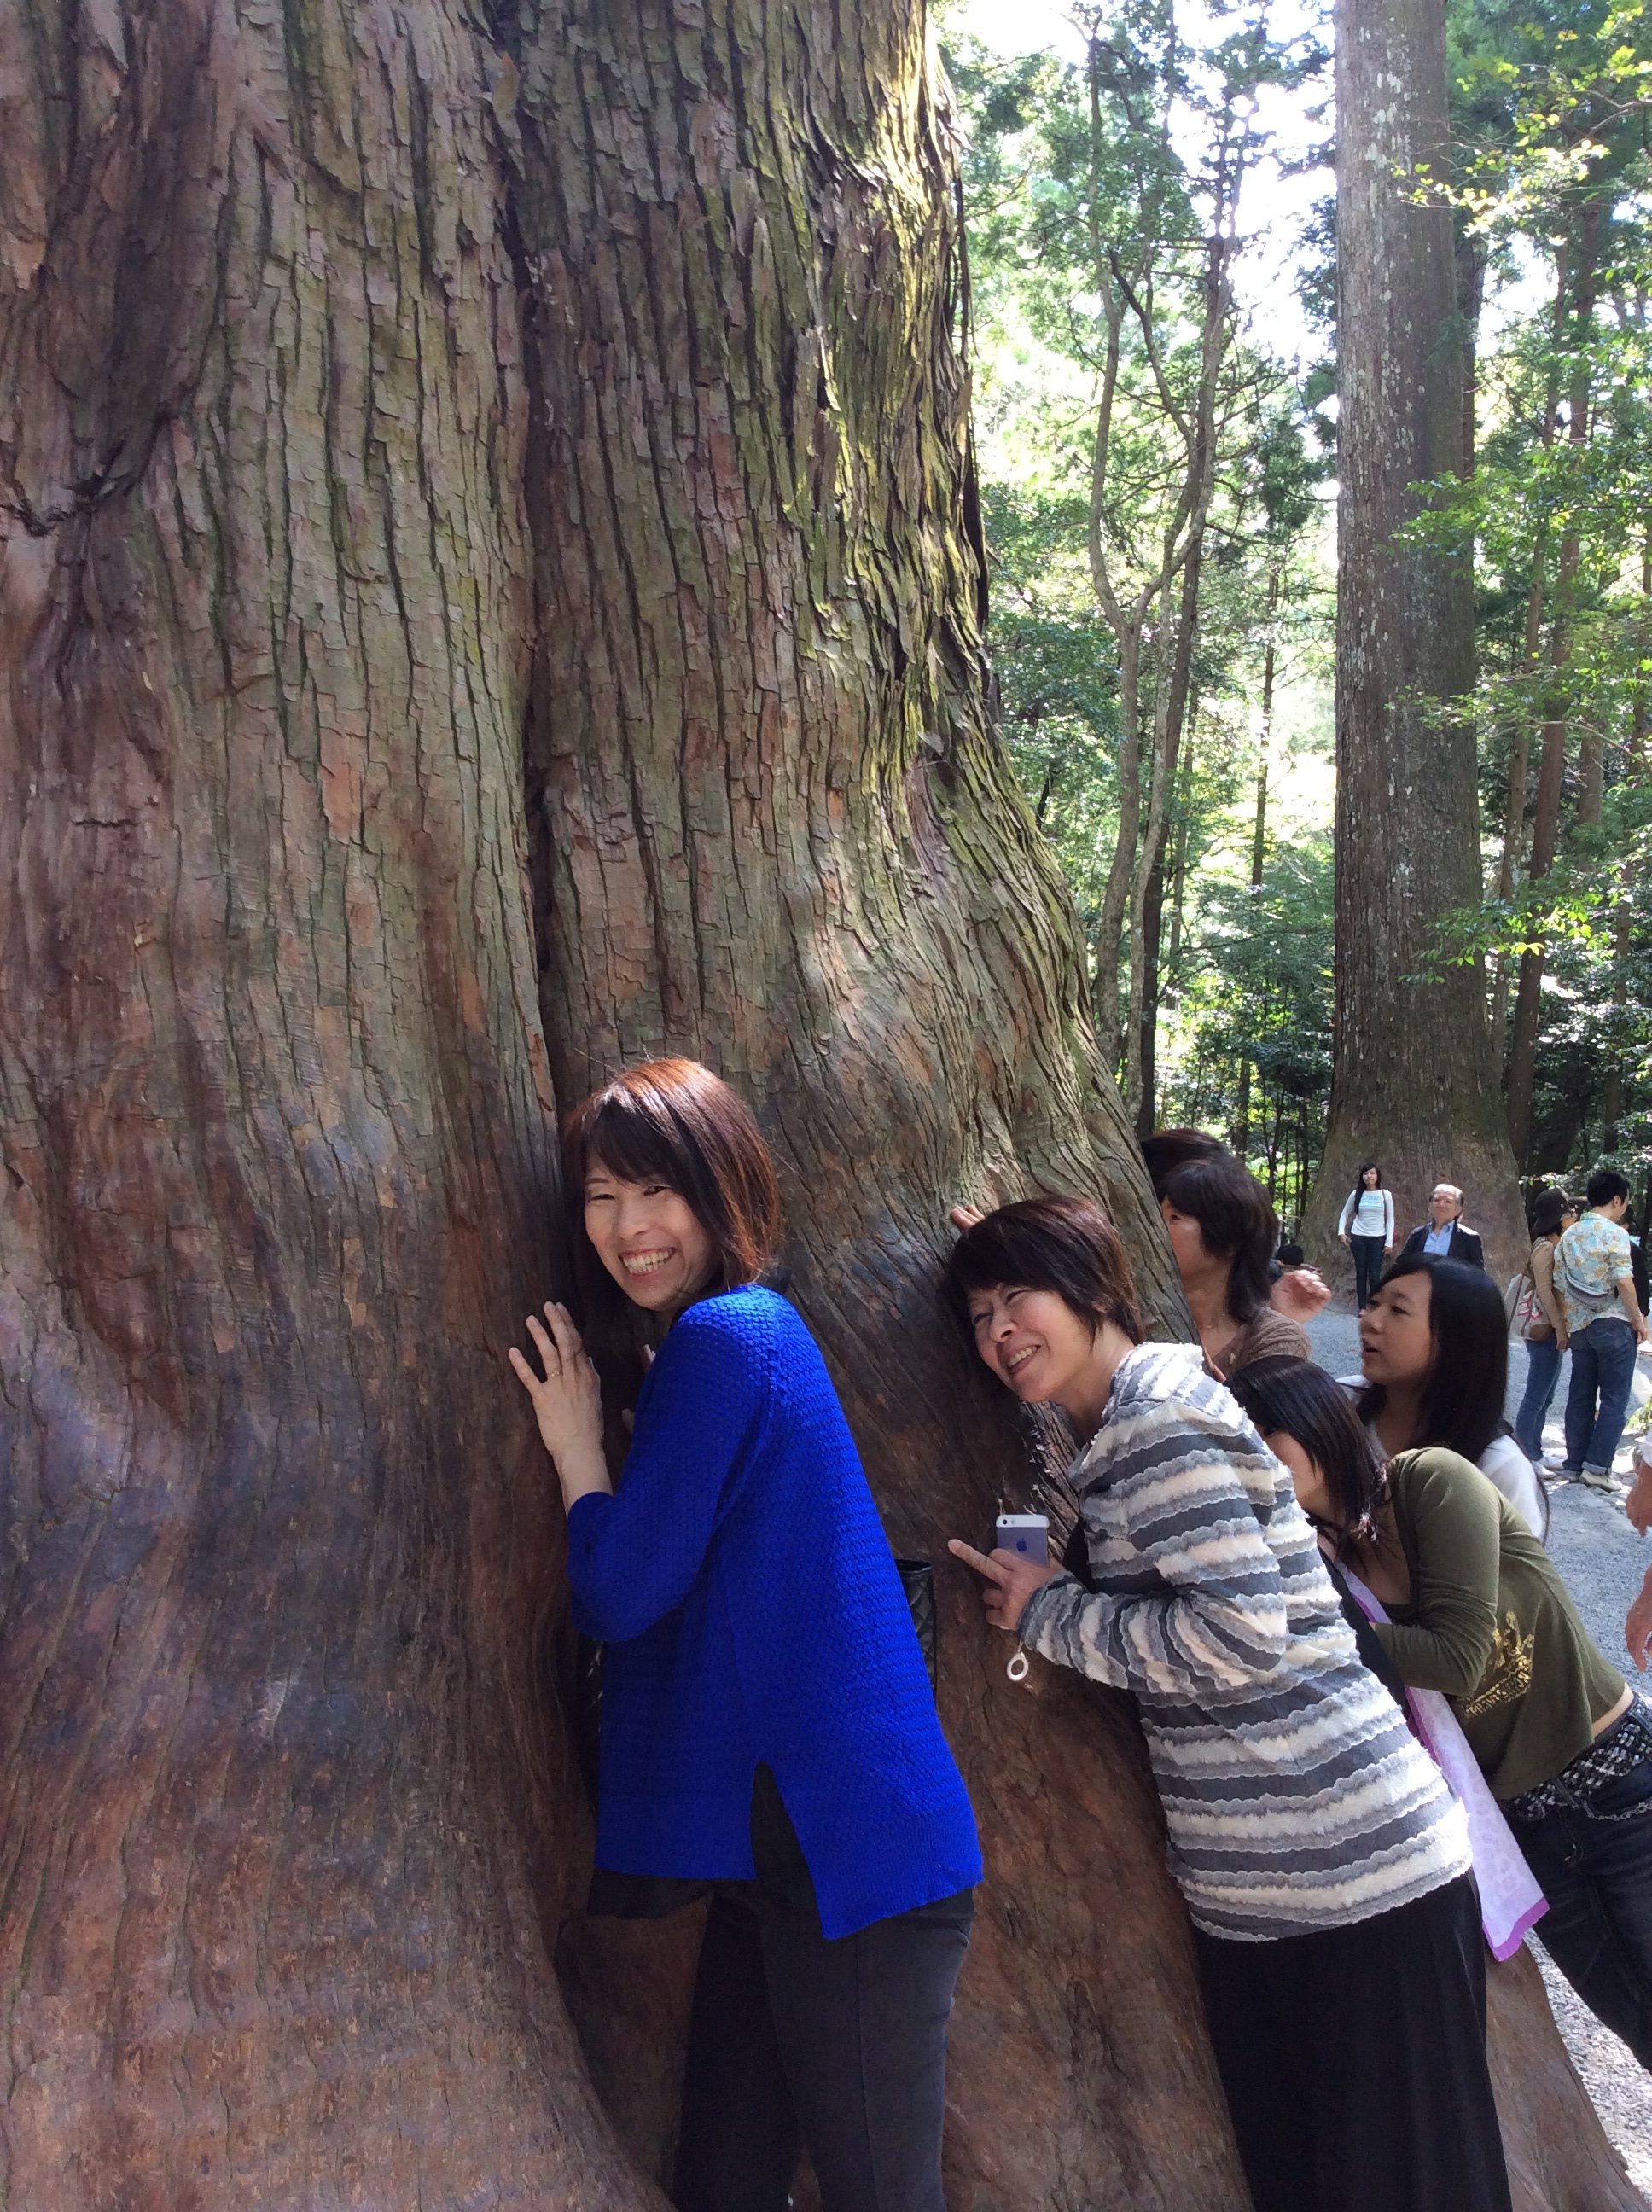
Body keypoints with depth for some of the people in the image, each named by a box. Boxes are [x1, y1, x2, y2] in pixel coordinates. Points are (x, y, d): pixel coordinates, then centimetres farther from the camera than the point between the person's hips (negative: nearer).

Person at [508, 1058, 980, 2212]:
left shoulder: (722, 1339, -15)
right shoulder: (735, 1336, 14)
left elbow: (621, 1595, -14)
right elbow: (646, 1591, 18)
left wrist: (576, 1450, -1)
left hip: (839, 1846, -10)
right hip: (782, 1842, 10)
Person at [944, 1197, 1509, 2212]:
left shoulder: (1158, 1422, -15)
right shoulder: (1137, 1423, 15)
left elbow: (1240, 1632, -22)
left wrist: (1050, 1614, -13)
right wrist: (1055, 1589, 6)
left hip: (1360, 1878, -10)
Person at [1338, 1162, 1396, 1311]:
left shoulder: (1385, 1195, 0)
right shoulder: (1356, 1194, 3)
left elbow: (1390, 1220, 2)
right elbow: (1344, 1214, 12)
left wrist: (1389, 1243, -4)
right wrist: (1341, 1232, -3)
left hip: (1378, 1239, -1)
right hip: (1358, 1238, 1)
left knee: (1374, 1275, -4)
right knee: (1361, 1273, 3)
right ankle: (1362, 1307, 10)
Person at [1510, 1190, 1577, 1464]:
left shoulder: (1558, 1246, 15)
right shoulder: (1545, 1247, -13)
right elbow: (1544, 1290, -19)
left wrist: (1562, 1327, 12)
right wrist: (1559, 1327, -19)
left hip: (1552, 1329, 10)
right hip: (1543, 1329, -10)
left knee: (1544, 1396, 12)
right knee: (1536, 1396, -7)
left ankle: (1534, 1453, 18)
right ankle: (1524, 1457, -4)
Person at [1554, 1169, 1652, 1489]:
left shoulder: (1569, 1235, 9)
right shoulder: (1614, 1233, -10)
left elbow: (1559, 1286, 10)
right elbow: (1624, 1282, -18)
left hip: (1580, 1326, 6)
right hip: (1613, 1325, -6)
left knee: (1580, 1397, 11)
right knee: (1614, 1399, 0)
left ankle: (1574, 1464, 14)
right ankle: (1598, 1466, -4)